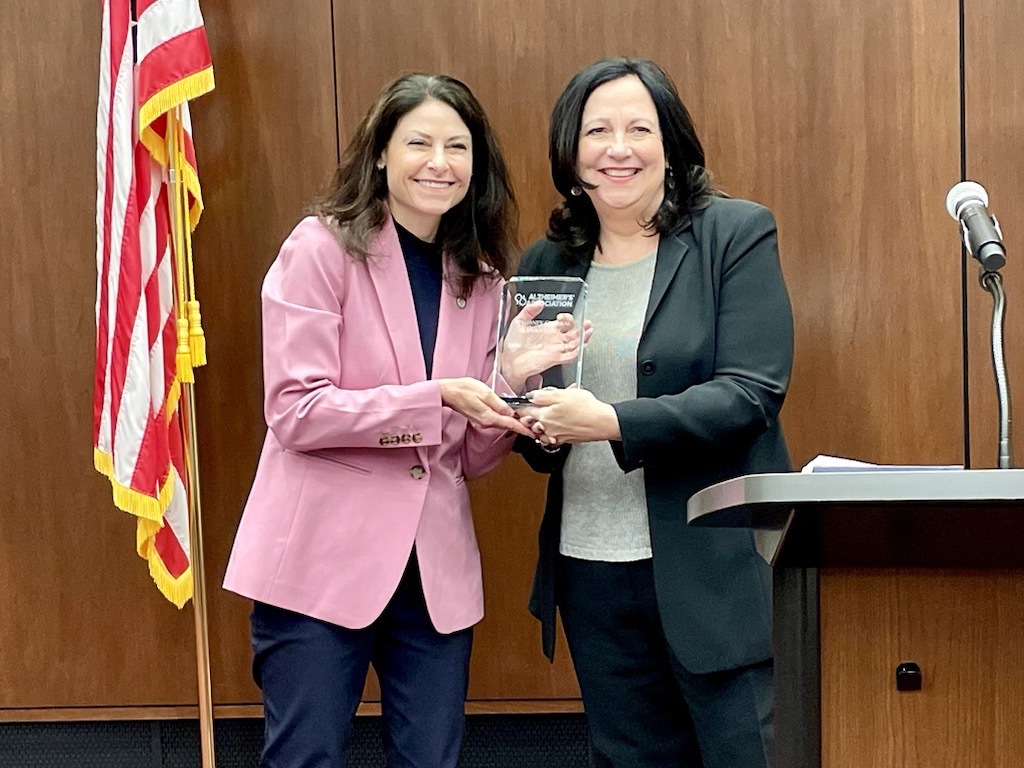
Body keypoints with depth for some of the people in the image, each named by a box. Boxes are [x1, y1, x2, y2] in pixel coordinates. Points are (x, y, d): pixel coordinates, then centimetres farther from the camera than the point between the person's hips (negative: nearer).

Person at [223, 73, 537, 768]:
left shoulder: (479, 279, 9)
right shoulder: (323, 247, -6)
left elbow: (472, 456, 8)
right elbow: (296, 412, -13)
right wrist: (435, 397, -21)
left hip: (436, 569, 5)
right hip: (324, 560, -5)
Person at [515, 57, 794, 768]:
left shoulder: (737, 235, -3)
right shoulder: (546, 263, 10)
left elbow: (750, 393, -14)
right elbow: (525, 408, 18)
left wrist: (612, 422, -22)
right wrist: (537, 426, -7)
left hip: (712, 567, -4)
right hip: (589, 569, 5)